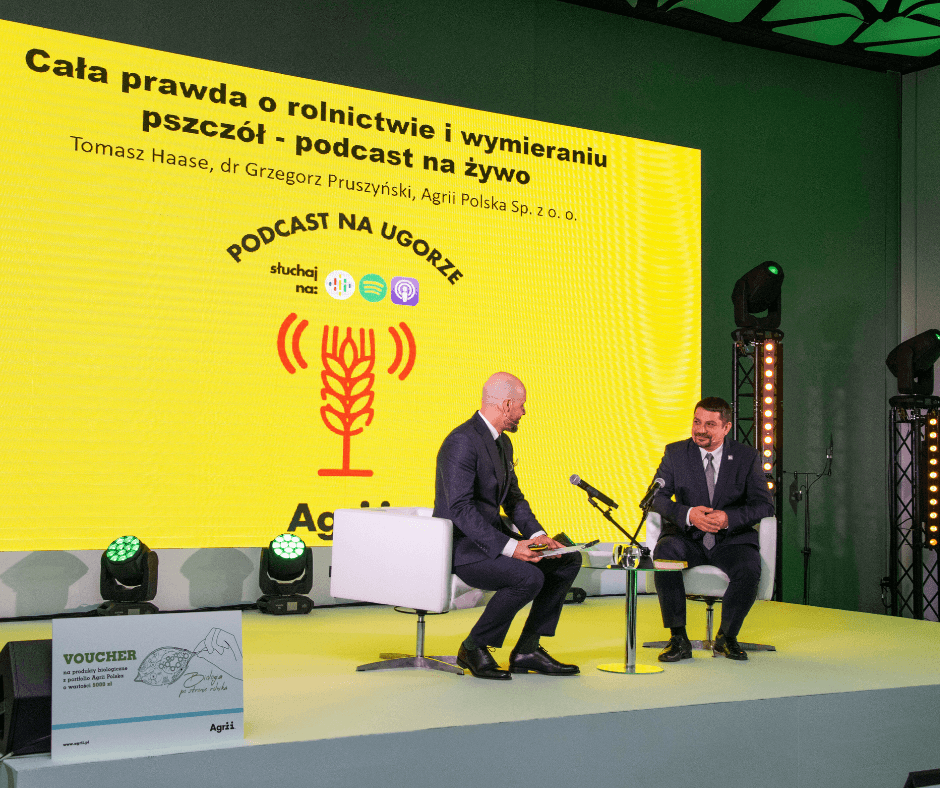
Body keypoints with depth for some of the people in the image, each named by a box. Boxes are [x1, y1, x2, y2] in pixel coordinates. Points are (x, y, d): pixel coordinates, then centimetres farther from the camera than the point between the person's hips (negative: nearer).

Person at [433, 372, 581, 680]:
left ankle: (528, 649, 5)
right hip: (462, 545, -10)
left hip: (494, 536, 10)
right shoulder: (462, 441, -20)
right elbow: (460, 508, -26)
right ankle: (473, 647, -9)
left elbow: (514, 498, 17)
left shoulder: (502, 442, 13)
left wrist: (536, 534, -2)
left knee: (569, 559, 3)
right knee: (529, 577, -31)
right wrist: (508, 547, -30)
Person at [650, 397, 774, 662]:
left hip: (731, 538, 0)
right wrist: (688, 514, -23)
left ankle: (726, 638, -7)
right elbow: (656, 496, -3)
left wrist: (729, 518, -22)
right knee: (664, 551, -33)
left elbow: (764, 504, -3)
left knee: (749, 567, -32)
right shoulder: (675, 453, 4)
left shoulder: (747, 457, 3)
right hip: (688, 539, 1)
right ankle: (678, 639, -23)